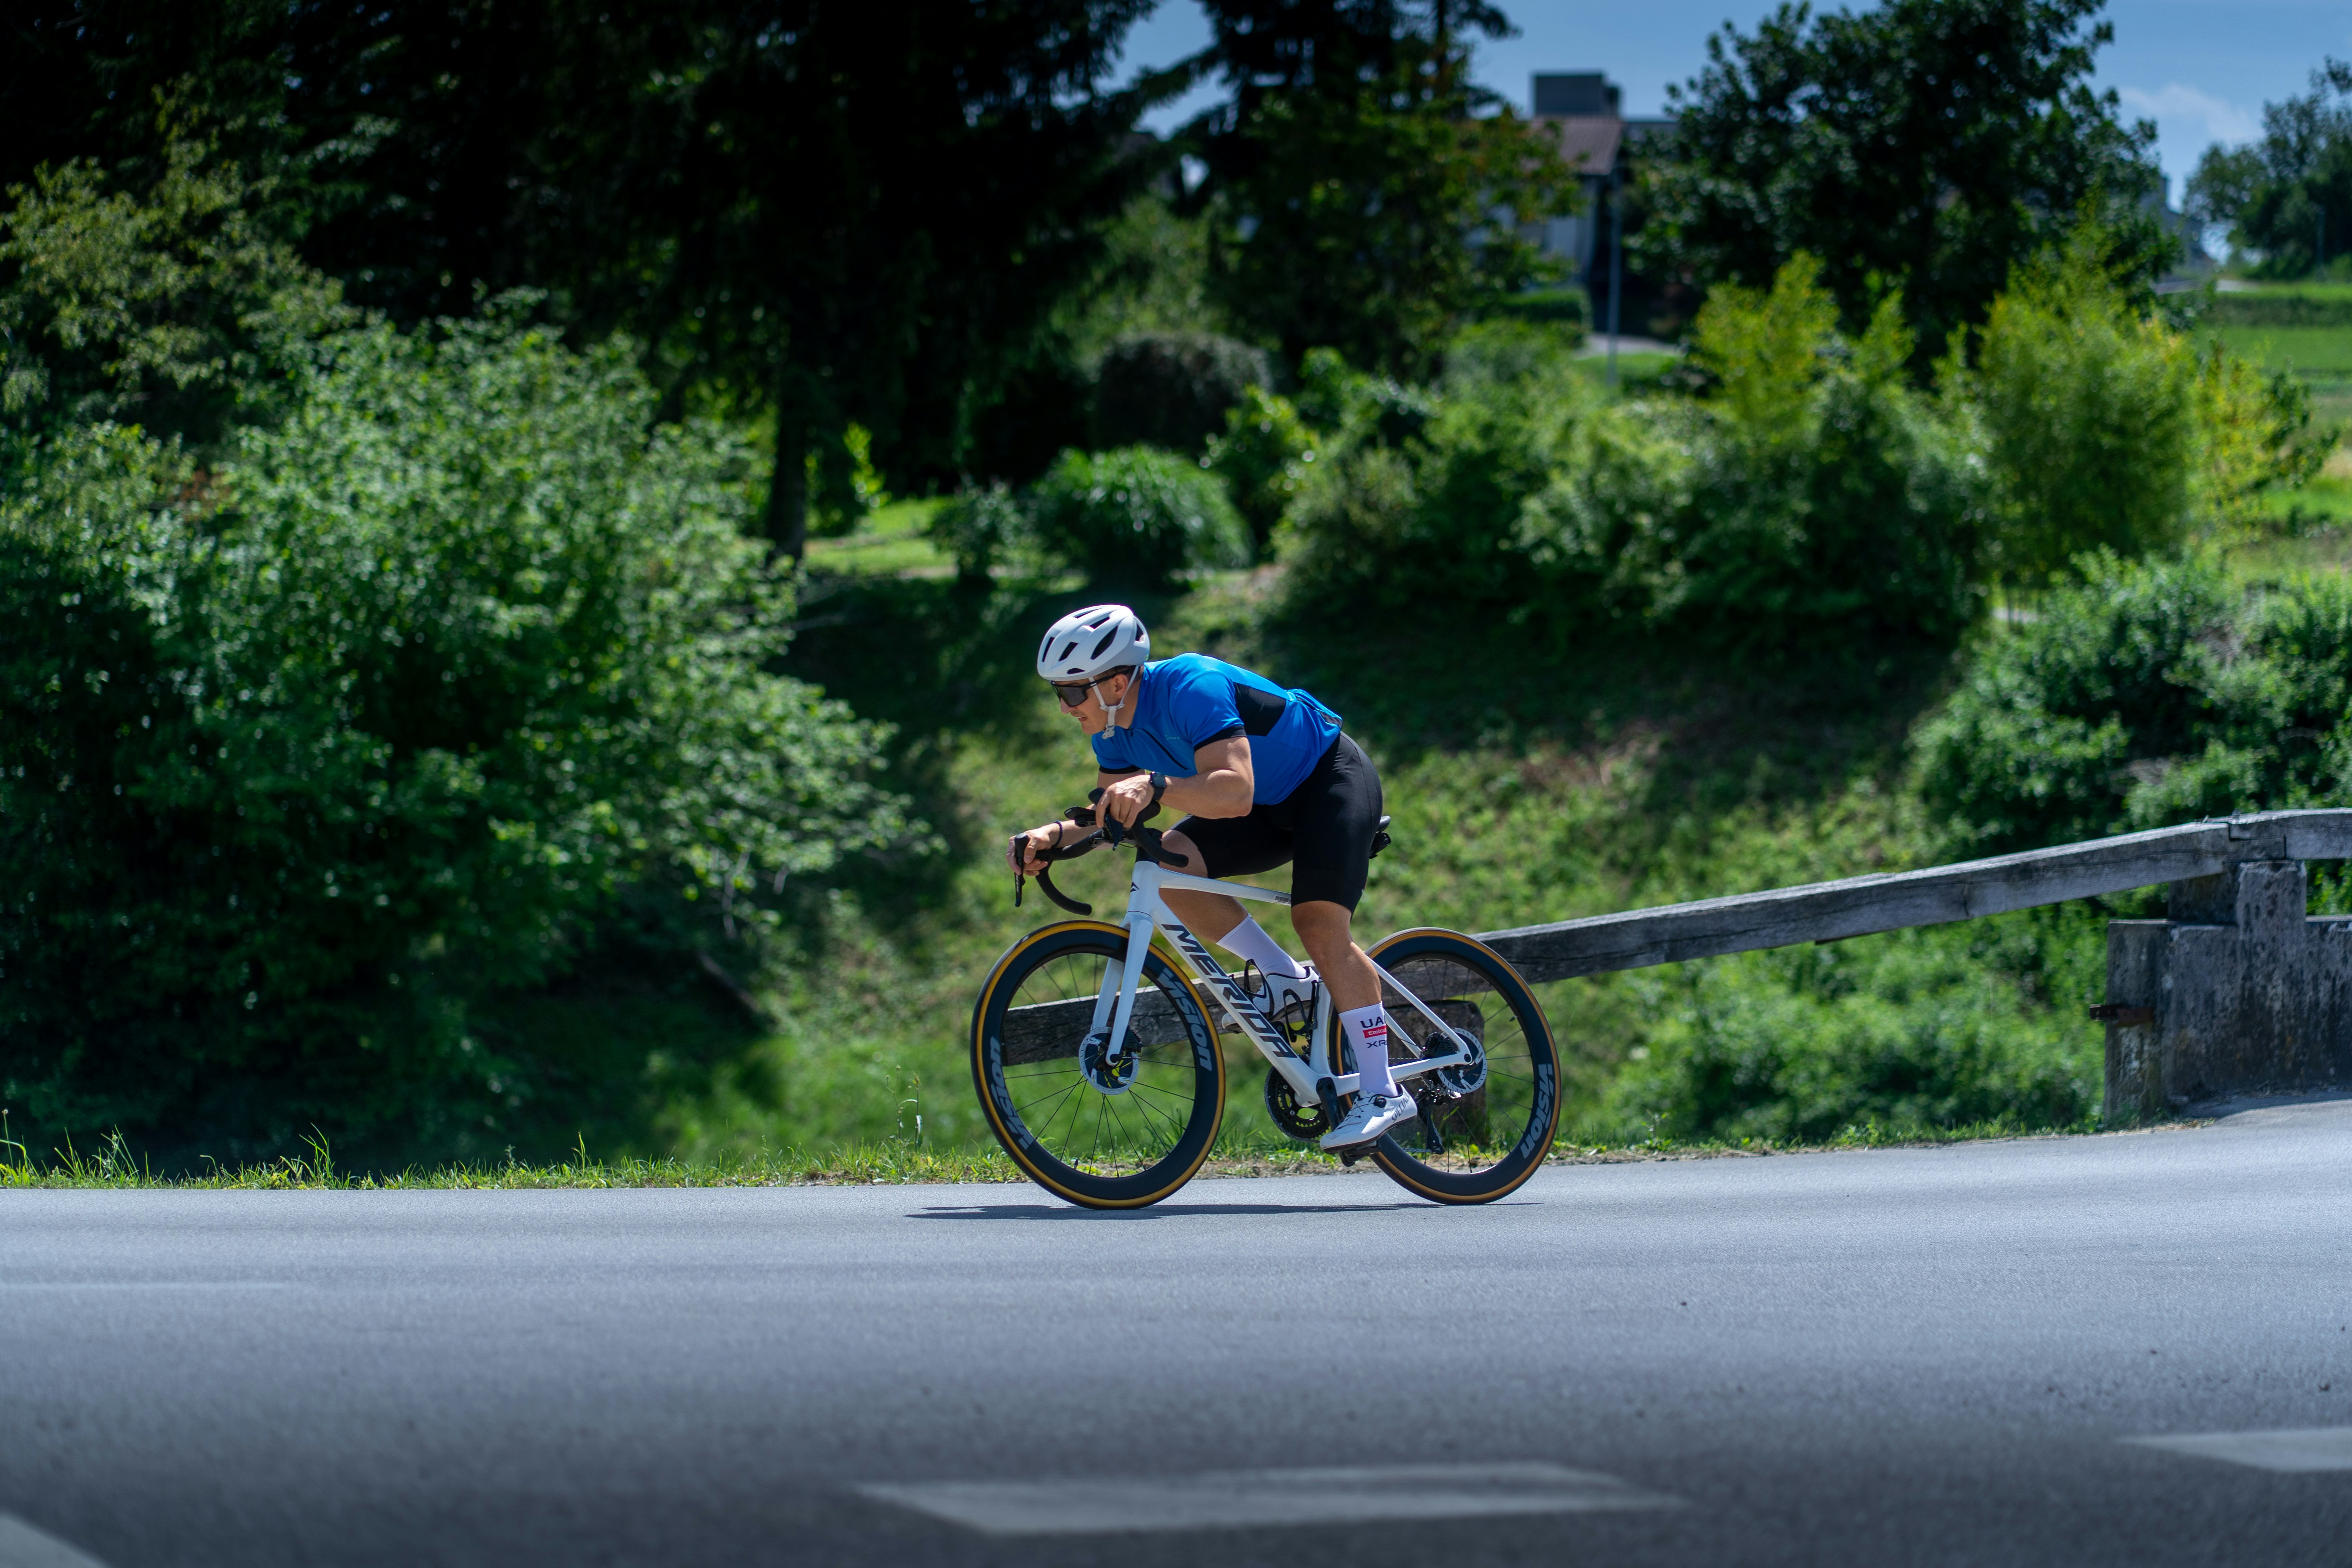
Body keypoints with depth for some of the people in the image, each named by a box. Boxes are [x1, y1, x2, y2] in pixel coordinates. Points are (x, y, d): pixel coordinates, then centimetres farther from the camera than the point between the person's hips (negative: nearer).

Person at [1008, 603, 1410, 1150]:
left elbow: (1234, 792, -44)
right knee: (1171, 864, -15)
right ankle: (1290, 981, -3)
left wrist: (1155, 787, -58)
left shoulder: (1191, 688, -33)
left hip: (1330, 777, -8)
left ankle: (1381, 1093, -17)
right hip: (1271, 803, 8)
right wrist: (1053, 835, -17)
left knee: (1320, 924, -22)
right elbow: (1112, 816, 1)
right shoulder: (1116, 725, -7)